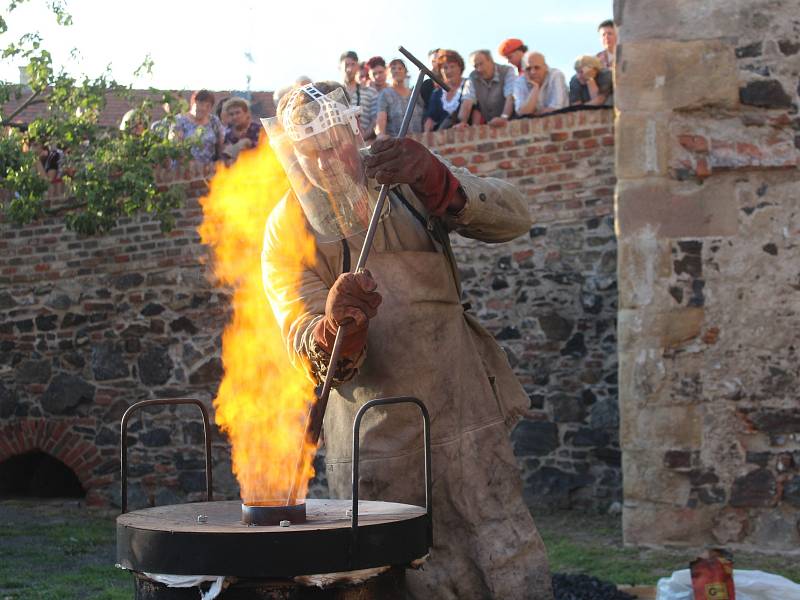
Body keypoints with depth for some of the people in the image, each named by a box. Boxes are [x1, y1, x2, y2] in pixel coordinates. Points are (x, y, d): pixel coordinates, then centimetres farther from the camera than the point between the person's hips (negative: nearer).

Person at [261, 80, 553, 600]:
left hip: (464, 417, 1)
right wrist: (334, 328, -37)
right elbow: (303, 338, -12)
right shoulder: (288, 229, -1)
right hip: (375, 442, -1)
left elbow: (513, 220, -12)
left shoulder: (410, 185, 3)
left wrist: (435, 179, -30)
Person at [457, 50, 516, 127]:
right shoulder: (473, 77, 2)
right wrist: (462, 122, -25)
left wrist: (504, 118, -37)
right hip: (486, 126, 4)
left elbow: (510, 98, -21)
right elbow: (467, 102, -9)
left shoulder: (507, 71, -8)